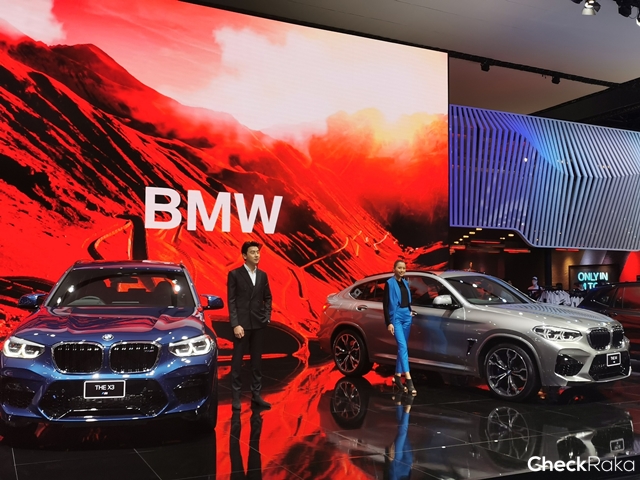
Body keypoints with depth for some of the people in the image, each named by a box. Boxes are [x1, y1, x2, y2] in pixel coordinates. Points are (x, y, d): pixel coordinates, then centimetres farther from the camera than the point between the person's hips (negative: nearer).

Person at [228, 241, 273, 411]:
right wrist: (235, 324, -14)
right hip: (242, 323, -4)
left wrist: (267, 317, 1)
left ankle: (256, 394, 17)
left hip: (258, 324, 4)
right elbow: (231, 301, -7)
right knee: (237, 360, 3)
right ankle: (236, 396, 10)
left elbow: (267, 298, 15)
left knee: (257, 360, 9)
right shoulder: (234, 274, -4)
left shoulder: (262, 275, 9)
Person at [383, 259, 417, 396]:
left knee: (402, 347, 10)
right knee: (403, 346, -16)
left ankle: (397, 376, 19)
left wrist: (410, 311, 11)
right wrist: (388, 323, -15)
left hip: (406, 316, 7)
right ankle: (409, 380, -23)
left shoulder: (405, 283, 13)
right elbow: (385, 304, -10)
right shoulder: (390, 283, -7)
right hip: (396, 317, -7)